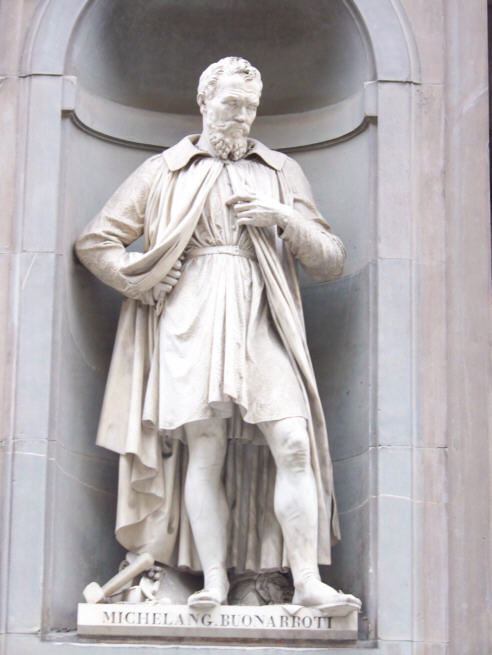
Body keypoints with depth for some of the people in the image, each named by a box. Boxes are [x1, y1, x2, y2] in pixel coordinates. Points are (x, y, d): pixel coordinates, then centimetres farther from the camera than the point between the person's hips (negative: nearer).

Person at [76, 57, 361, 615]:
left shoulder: (281, 172, 22)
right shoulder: (163, 172, 18)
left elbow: (330, 261, 17)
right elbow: (94, 241, 16)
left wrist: (285, 220, 0)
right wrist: (141, 283, 2)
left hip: (260, 322, 1)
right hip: (191, 320, -1)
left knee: (293, 443, -15)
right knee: (204, 452, -10)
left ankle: (307, 580, -14)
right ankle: (214, 579, -9)